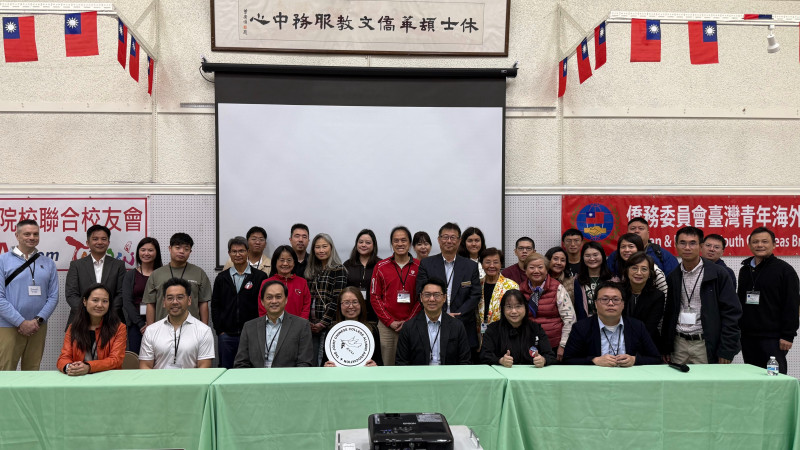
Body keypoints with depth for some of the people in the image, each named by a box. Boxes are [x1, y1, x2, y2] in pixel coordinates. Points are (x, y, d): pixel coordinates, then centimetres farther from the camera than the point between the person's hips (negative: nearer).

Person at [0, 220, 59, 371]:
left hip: (38, 328, 3)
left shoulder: (48, 263, 9)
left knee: (32, 371, 9)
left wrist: (38, 320, -8)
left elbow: (53, 296, 6)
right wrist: (21, 322, -12)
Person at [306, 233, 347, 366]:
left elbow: (337, 300, -10)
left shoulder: (338, 270, -3)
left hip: (329, 324, -6)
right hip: (311, 325, 6)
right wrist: (307, 322, 1)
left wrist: (323, 323, -12)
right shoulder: (311, 271, 16)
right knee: (311, 361, 6)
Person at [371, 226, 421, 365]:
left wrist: (409, 321, -6)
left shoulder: (419, 267, 4)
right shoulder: (381, 266, 5)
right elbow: (374, 297, 4)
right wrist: (389, 321, -5)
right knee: (388, 364, 2)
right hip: (386, 326, 0)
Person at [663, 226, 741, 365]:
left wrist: (726, 351, -11)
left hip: (705, 345, -3)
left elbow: (731, 313, -6)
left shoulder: (718, 274, -3)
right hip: (678, 344, 3)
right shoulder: (672, 278, 9)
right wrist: (665, 348, 7)